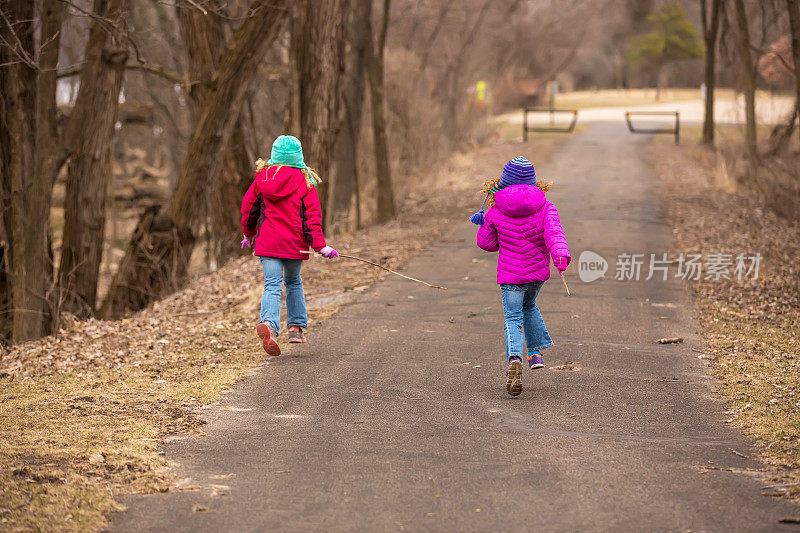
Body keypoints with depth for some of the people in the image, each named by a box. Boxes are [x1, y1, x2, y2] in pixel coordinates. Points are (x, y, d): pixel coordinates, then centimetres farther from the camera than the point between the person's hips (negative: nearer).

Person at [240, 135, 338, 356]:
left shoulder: (263, 177, 3)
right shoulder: (304, 181, -3)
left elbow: (248, 207, 10)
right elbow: (312, 215, -8)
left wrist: (249, 234, 26)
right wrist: (320, 245, -9)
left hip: (267, 243, 0)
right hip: (295, 244, 0)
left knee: (272, 286, -8)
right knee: (293, 282, 22)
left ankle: (269, 323, -34)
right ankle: (296, 327, 23)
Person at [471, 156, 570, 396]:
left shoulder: (495, 212, -6)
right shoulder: (544, 207, -4)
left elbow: (487, 243, 4)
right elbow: (553, 233, -21)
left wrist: (483, 224, 21)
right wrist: (560, 254, -35)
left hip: (510, 274, -2)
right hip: (538, 272, 2)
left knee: (513, 320, -2)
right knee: (529, 306, 30)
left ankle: (514, 359, -28)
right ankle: (535, 353, 25)